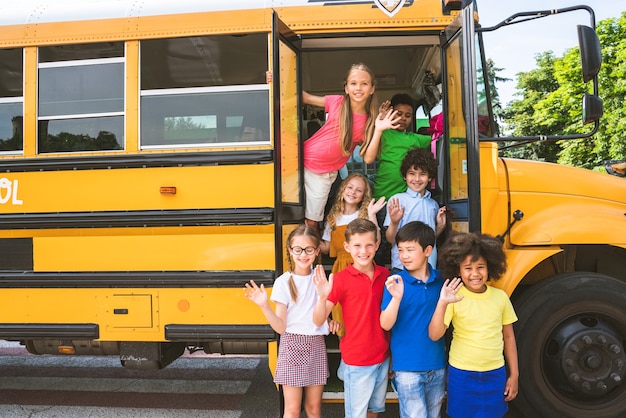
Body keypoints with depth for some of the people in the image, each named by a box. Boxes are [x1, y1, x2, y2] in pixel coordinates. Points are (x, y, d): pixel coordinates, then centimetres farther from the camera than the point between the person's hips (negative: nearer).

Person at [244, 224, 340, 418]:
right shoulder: (283, 282, -9)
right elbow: (280, 327, -10)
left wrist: (333, 322, -3)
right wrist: (264, 306, -24)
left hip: (317, 345, 3)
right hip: (292, 345, -3)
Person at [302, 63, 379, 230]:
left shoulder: (369, 121, -7)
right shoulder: (337, 102, -6)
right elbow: (305, 98, 6)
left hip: (323, 175, -1)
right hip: (302, 160, 1)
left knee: (311, 222, 9)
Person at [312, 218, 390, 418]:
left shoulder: (385, 275, -2)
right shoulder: (341, 279, -15)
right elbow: (318, 321, -17)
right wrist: (322, 297, -34)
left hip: (383, 356, 4)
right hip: (356, 360, -4)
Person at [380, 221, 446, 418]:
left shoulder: (440, 280, -1)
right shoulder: (395, 282, -11)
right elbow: (385, 325, -18)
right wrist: (396, 297, -30)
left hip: (437, 365, 4)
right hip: (407, 367, -4)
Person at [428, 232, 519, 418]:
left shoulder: (500, 296, -3)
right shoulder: (454, 298, -13)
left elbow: (508, 336, 7)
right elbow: (434, 335, -21)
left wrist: (514, 374, 9)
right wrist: (442, 303, -34)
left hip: (495, 374, 3)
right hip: (461, 375, -2)